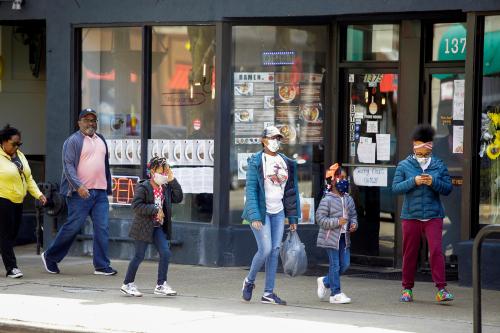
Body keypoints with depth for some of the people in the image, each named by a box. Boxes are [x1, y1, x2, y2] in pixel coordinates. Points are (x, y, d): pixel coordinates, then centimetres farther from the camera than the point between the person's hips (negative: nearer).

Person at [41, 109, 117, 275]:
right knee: (72, 227, -4)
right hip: (80, 192, -6)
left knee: (102, 228, -1)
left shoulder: (101, 140, 18)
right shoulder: (73, 141, -4)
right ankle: (50, 257, 12)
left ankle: (101, 266, 2)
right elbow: (68, 165, -13)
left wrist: (108, 189, 22)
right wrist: (78, 186, -25)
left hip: (100, 192, 6)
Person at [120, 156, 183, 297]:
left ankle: (161, 285, 4)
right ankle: (128, 284, 13)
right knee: (139, 256, -1)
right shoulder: (143, 187, -15)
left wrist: (172, 181, -4)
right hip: (144, 226, -7)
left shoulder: (165, 188, 7)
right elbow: (136, 206, -23)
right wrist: (155, 210, -23)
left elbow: (178, 198, 3)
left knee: (165, 252, -3)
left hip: (158, 227, 7)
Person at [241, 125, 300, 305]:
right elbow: (251, 189, -11)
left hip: (278, 212, 6)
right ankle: (249, 281, 14)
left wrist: (293, 217, 11)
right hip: (261, 211, -6)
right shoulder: (256, 161, -6)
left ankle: (268, 293, 7)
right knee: (265, 250, -11)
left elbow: (290, 191, 14)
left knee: (275, 251, 2)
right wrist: (254, 216, -20)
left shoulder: (286, 163, 11)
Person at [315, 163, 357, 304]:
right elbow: (320, 218, -14)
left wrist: (354, 224, -3)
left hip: (344, 238, 7)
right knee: (335, 265, -3)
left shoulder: (348, 200, 9)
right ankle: (335, 293, 4)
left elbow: (353, 215, 18)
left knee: (345, 264, 6)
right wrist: (337, 222, -21)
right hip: (331, 238, -7)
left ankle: (325, 281, 28)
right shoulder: (327, 200, -12)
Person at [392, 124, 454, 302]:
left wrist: (433, 182, -14)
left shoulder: (439, 165, 8)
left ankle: (441, 289, -12)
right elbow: (396, 187, -4)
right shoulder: (404, 165, 5)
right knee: (410, 252, 7)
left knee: (436, 250, -11)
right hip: (411, 216, 0)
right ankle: (407, 289, 18)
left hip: (433, 216, 0)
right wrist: (414, 181, -17)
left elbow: (448, 188, 4)